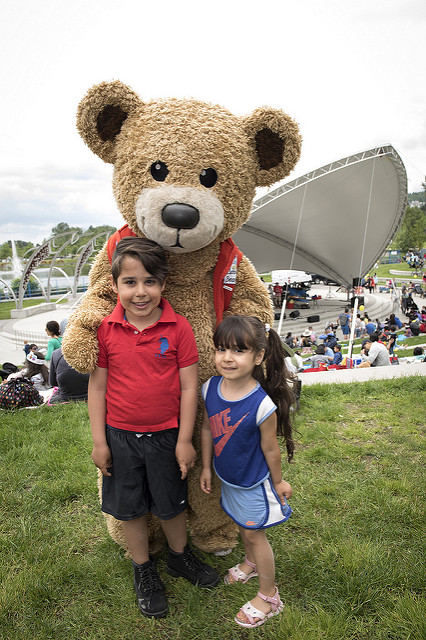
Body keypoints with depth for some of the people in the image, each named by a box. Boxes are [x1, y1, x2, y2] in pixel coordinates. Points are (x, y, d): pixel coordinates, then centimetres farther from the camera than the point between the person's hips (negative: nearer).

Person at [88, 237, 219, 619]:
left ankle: (180, 555, 47)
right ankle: (143, 569, 42)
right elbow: (97, 386, -3)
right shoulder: (105, 329, -11)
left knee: (172, 504, 19)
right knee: (130, 508, 17)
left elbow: (189, 386, -9)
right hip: (120, 436, 1)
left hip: (166, 435, -1)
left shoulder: (178, 328, -14)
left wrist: (184, 441, -7)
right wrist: (99, 441, -2)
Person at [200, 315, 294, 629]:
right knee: (242, 524, 27)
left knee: (254, 532, 11)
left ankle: (269, 596, 34)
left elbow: (270, 449, -18)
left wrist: (278, 482, -3)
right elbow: (208, 429, -1)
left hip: (254, 482, -5)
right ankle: (252, 562, 56)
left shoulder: (262, 405, -33)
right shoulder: (210, 388, -17)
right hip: (227, 476, 6)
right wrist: (206, 467, 8)